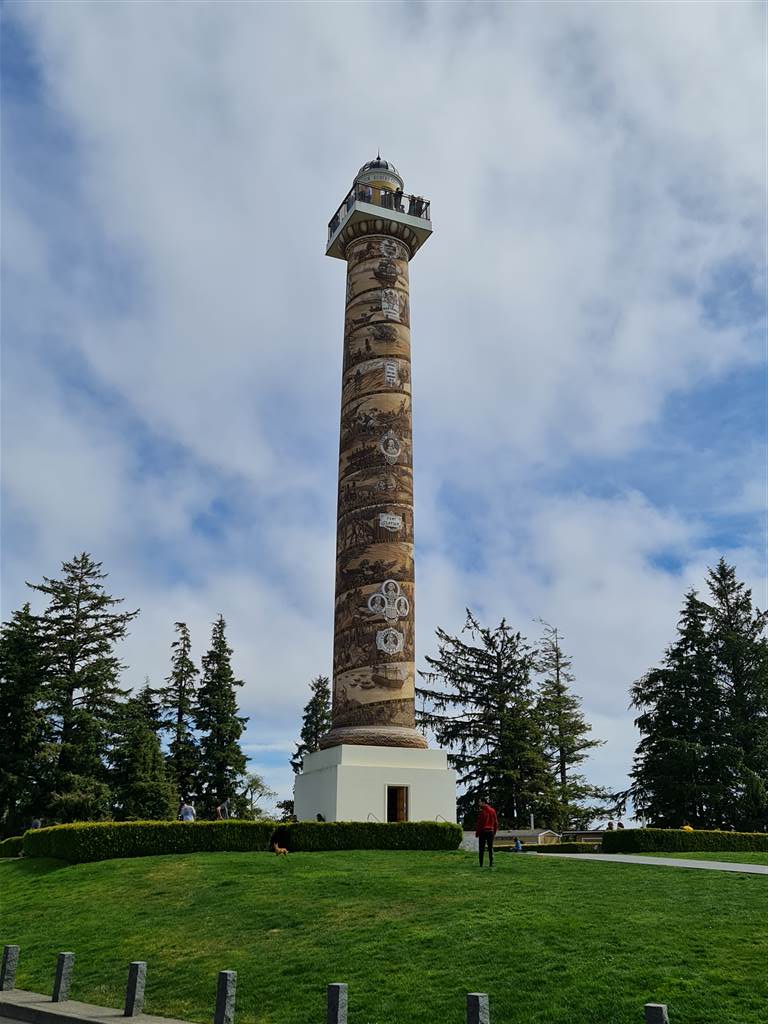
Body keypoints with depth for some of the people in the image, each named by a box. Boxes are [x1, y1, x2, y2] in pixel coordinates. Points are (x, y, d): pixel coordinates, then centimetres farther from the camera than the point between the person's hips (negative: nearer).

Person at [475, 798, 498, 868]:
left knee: (481, 848, 1)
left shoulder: (481, 811, -12)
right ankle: (491, 863, 4)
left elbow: (479, 823, -13)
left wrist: (477, 832, -6)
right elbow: (496, 822, 11)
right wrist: (494, 831, 18)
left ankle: (481, 864, -1)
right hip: (491, 831, 5)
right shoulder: (492, 810, 8)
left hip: (483, 831, -5)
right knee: (490, 848, 8)